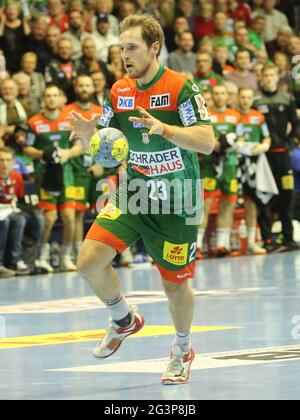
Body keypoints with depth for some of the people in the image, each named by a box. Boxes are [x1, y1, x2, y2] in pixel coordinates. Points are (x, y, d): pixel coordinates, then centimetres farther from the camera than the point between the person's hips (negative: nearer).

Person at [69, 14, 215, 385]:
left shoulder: (181, 88, -14)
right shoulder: (119, 92, 2)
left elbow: (207, 143, -23)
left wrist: (161, 127, -37)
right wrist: (87, 132, -15)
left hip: (175, 202, -4)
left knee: (175, 284, 5)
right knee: (89, 261, -13)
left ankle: (182, 350, 34)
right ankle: (124, 321, 14)